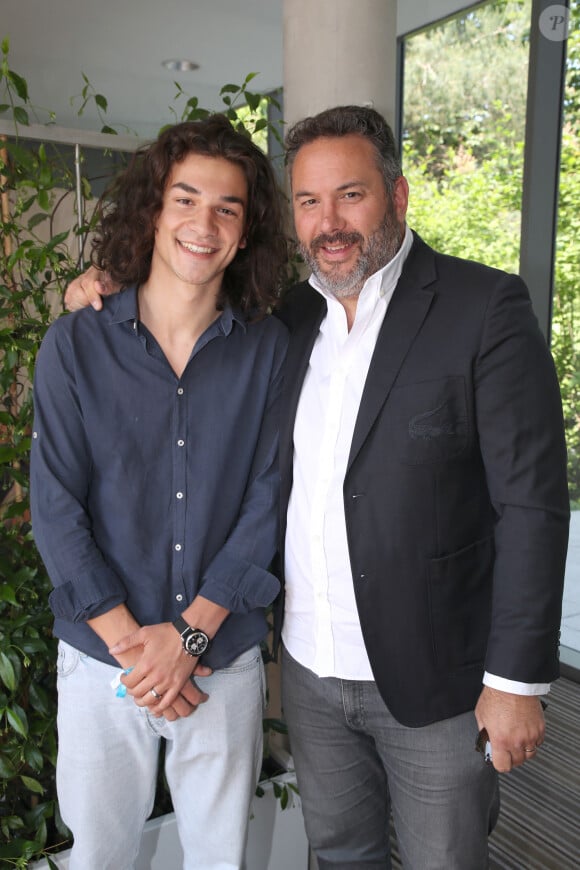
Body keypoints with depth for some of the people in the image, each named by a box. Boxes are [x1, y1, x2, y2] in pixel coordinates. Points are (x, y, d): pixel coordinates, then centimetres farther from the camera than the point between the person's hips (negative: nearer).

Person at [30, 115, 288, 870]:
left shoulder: (268, 349, -5)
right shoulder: (76, 345, -6)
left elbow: (266, 504, -7)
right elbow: (56, 510, -7)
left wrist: (188, 635, -12)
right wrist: (128, 640, -12)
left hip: (224, 660, 1)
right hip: (100, 661, 0)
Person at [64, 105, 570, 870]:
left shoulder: (485, 307, -12)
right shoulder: (292, 317, 4)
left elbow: (531, 503, -14)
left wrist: (518, 680, -14)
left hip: (432, 677, -4)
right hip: (311, 669, 5)